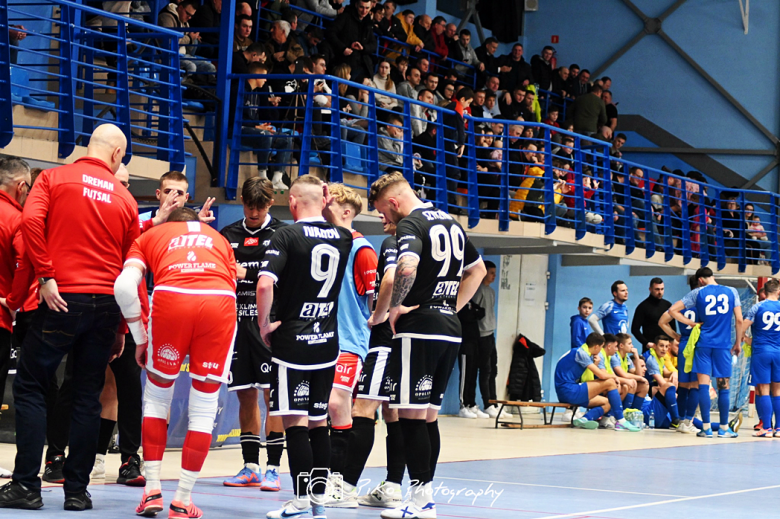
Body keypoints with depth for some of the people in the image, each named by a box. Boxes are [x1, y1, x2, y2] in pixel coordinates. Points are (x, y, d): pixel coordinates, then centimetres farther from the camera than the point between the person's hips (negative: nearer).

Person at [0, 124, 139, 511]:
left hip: (63, 299, -3)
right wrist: (122, 329, 19)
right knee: (88, 397, 9)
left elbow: (31, 220, -16)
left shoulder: (55, 178, 3)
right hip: (107, 304, 3)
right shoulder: (125, 199, 10)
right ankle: (78, 490, 9)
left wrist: (45, 276, -10)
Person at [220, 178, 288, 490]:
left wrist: (248, 274, -16)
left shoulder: (281, 233, 0)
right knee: (245, 395, 8)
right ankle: (250, 467, 15)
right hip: (237, 322, 5)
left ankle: (273, 469, -2)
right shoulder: (228, 235, 13)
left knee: (273, 394, -6)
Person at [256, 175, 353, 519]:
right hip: (327, 342, 5)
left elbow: (265, 284, -22)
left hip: (291, 340, -5)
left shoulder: (287, 236, -10)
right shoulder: (342, 238, 5)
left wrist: (264, 323, -9)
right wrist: (329, 208, 20)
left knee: (295, 422, -3)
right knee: (318, 422, 12)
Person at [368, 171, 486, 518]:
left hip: (419, 327, -9)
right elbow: (478, 270, 29)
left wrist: (394, 307, -15)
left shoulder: (410, 224, -9)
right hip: (450, 330, 9)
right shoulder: (450, 223, 17)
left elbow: (408, 267, -29)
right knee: (428, 416, 13)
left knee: (411, 414, -5)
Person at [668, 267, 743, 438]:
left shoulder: (697, 293, 3)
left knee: (703, 385, -1)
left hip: (704, 343, -1)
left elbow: (672, 310, 0)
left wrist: (692, 323, 7)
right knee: (723, 387, 6)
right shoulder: (731, 291, 6)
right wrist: (738, 343, 14)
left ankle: (706, 428, -5)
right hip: (723, 345, 1)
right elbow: (739, 320, 4)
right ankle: (724, 428, 9)